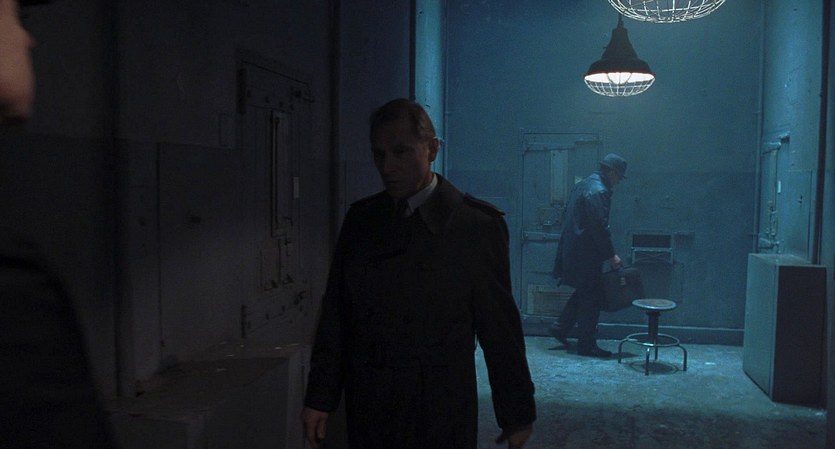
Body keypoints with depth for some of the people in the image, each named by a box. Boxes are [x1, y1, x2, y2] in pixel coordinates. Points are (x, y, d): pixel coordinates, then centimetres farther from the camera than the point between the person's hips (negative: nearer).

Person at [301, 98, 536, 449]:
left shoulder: (478, 224, -9)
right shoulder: (360, 219, 3)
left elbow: (500, 327, -6)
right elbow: (335, 312, 5)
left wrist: (517, 415, 0)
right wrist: (319, 398, 3)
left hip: (441, 418, -3)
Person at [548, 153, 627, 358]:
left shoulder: (584, 184, 13)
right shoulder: (598, 192, -18)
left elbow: (568, 217, 20)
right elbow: (599, 228, -22)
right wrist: (612, 255, -14)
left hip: (571, 249, 10)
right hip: (585, 254, -10)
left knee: (583, 292, 21)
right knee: (591, 298, 0)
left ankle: (560, 327, 23)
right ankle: (587, 345, 7)